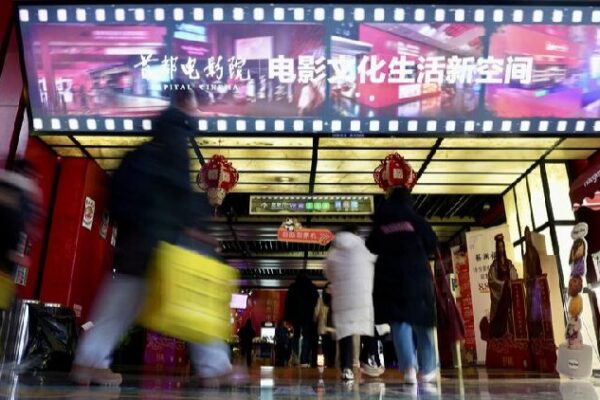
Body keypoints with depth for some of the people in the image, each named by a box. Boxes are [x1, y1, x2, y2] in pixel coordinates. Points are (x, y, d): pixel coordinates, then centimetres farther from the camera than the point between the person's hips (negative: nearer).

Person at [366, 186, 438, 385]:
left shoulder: (380, 223, 6)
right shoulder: (416, 219, 1)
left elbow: (371, 248, 11)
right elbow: (432, 244, 3)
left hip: (390, 276, 1)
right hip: (417, 274, 0)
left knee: (400, 322, 0)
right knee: (421, 321, 9)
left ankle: (409, 366, -16)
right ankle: (427, 369, 15)